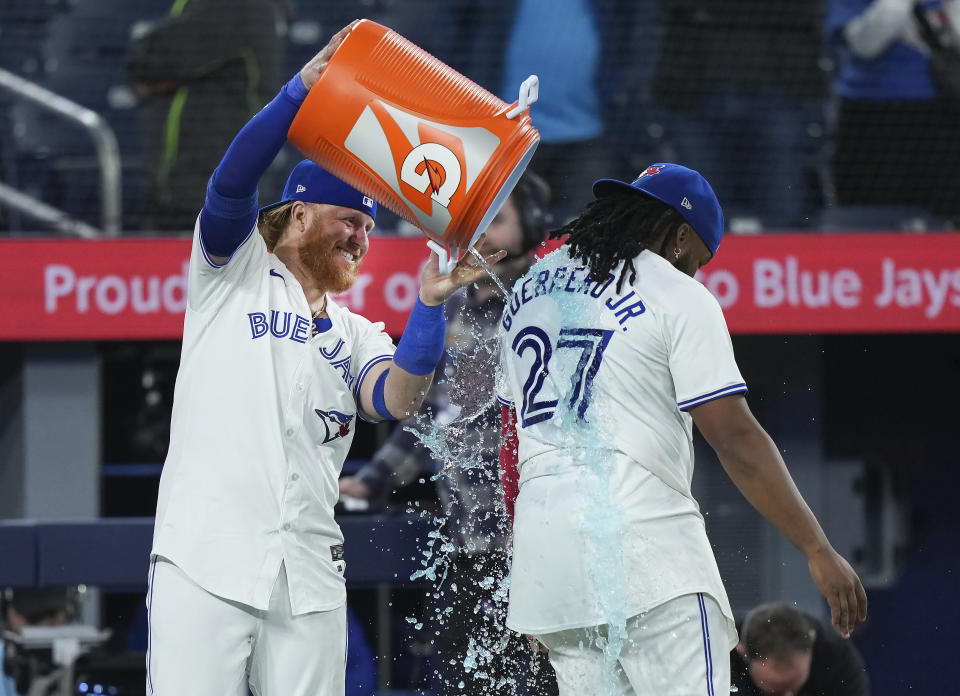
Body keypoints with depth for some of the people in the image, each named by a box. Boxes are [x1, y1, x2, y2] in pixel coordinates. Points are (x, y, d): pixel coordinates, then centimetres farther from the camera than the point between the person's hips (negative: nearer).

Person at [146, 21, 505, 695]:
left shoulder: (357, 336, 23)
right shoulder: (235, 272, 13)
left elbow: (396, 400, 2)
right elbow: (232, 183, -6)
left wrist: (431, 303, -11)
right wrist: (305, 87, -15)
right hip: (205, 561, -5)